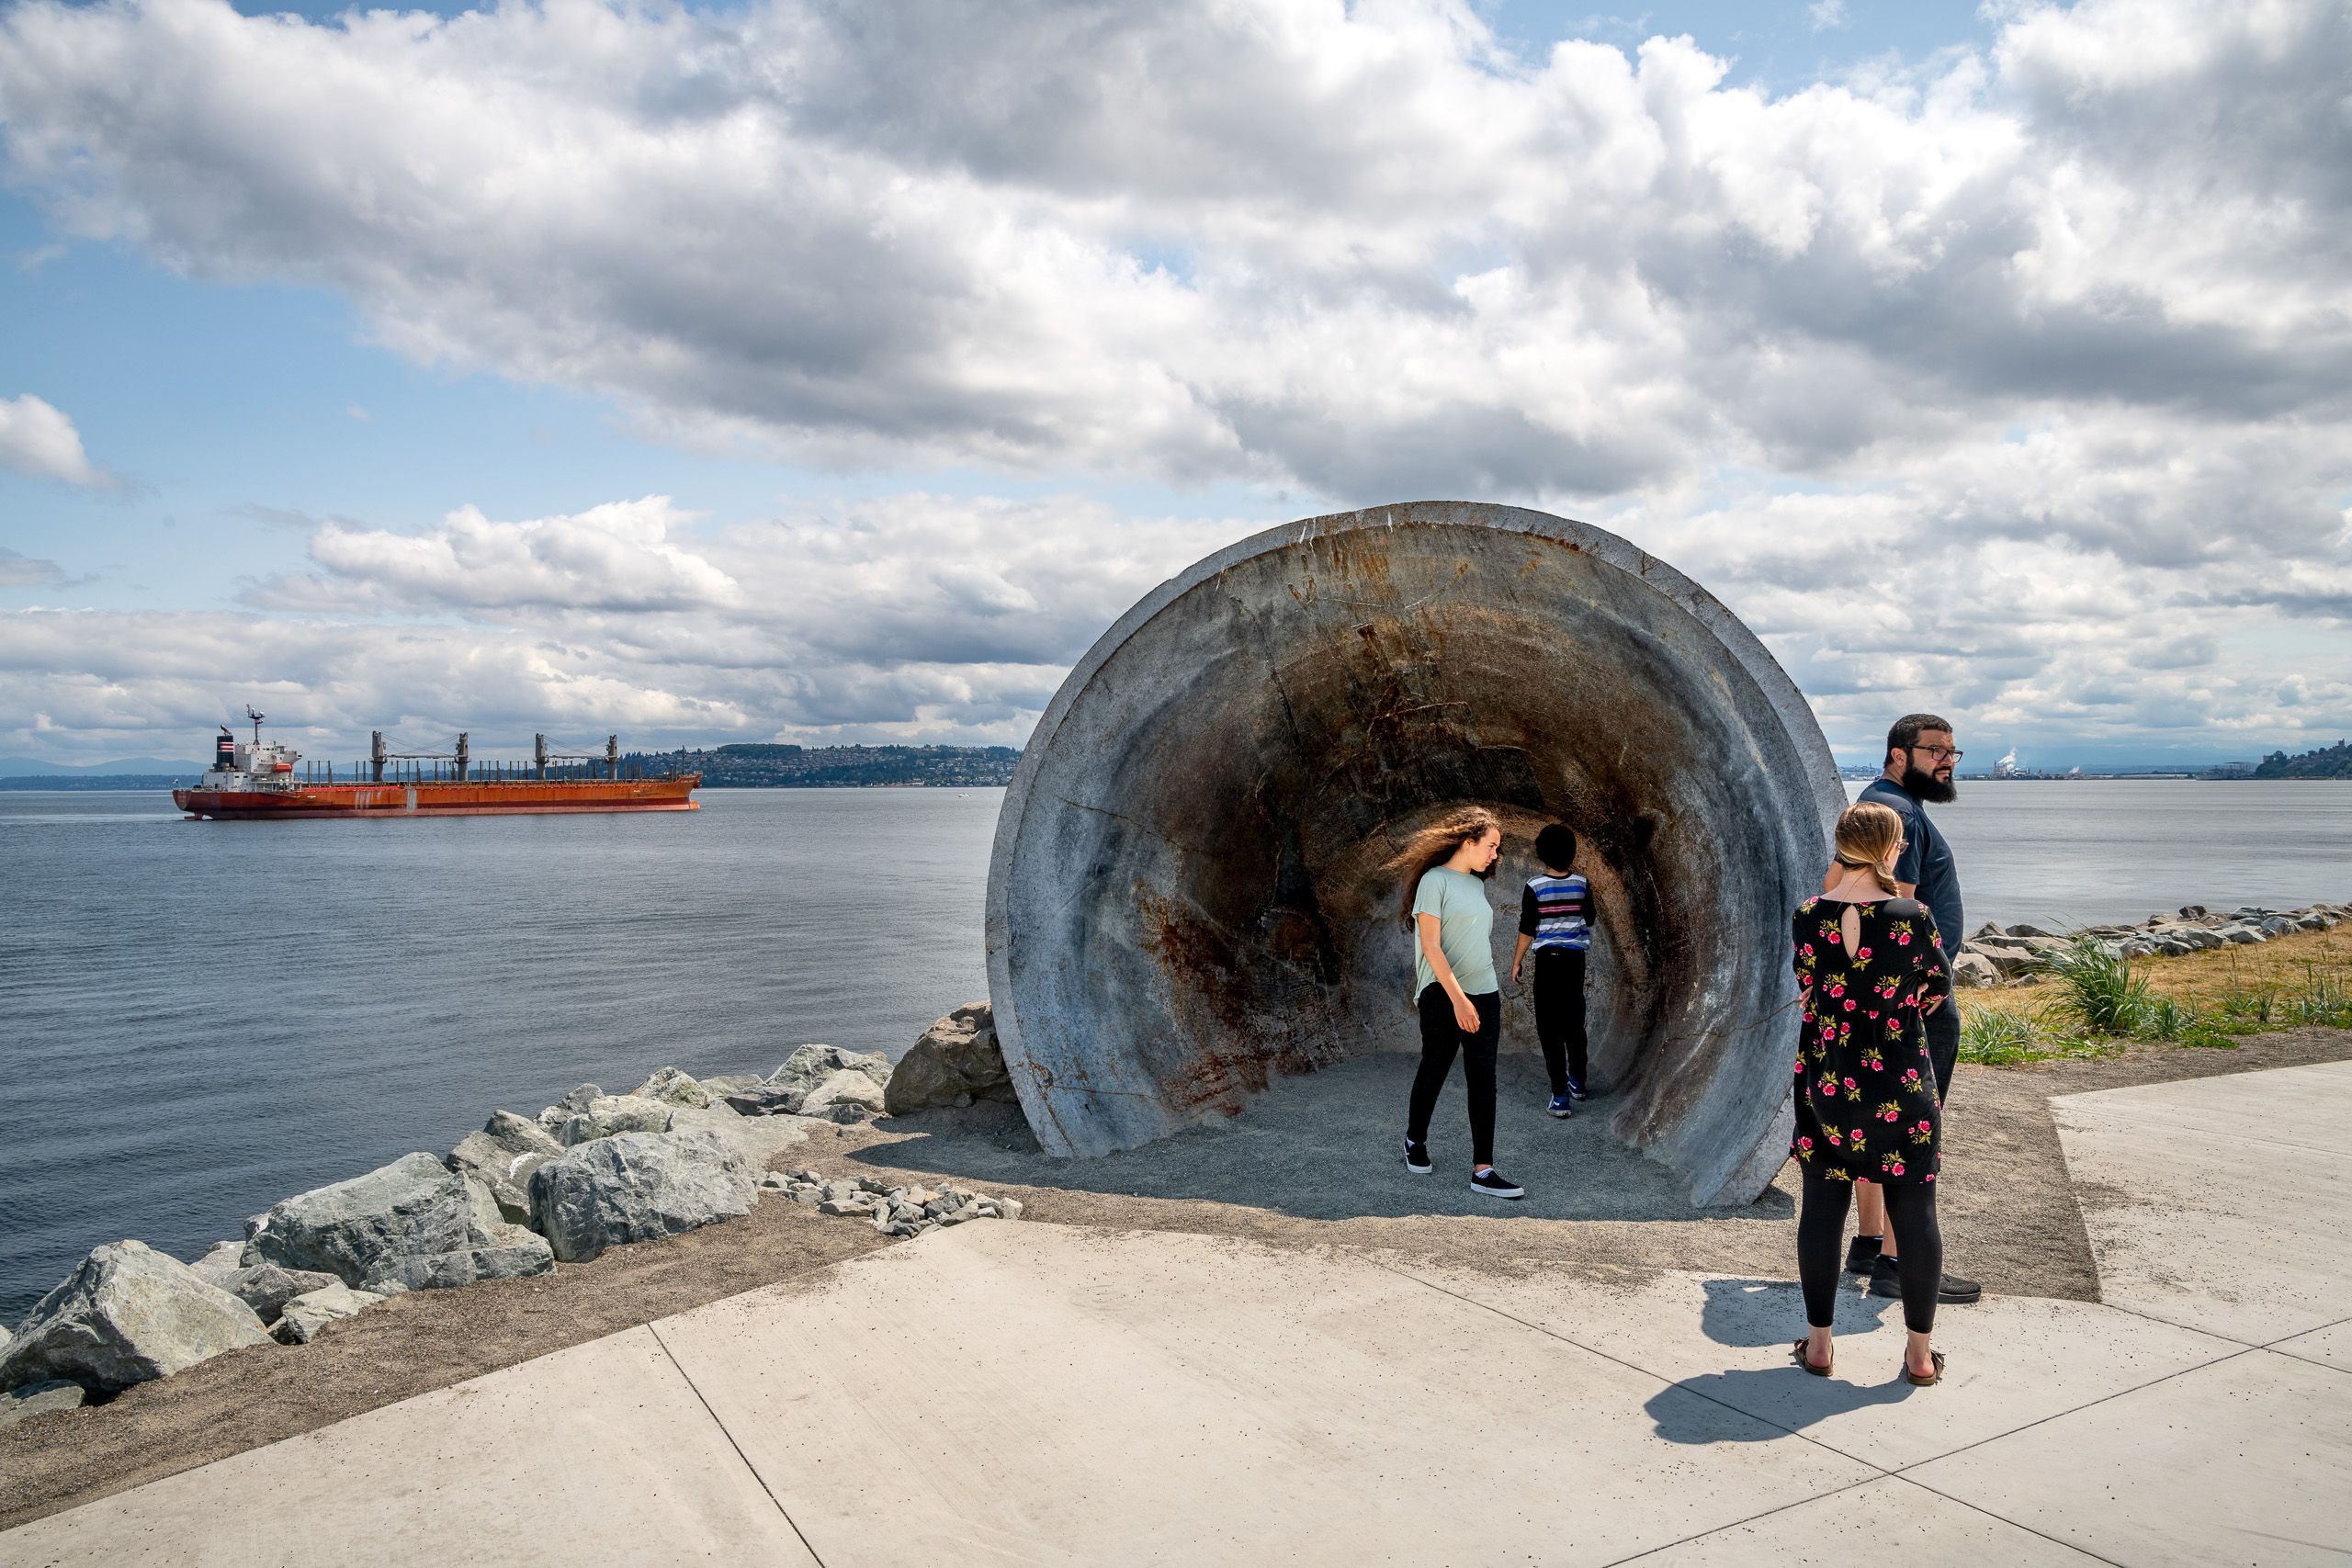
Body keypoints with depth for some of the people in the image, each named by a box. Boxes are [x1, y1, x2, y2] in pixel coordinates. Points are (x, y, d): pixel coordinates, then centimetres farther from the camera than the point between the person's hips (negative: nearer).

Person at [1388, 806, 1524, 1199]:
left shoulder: (1476, 884, 14)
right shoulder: (1435, 880, -8)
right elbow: (1430, 945, -14)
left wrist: (1477, 998, 13)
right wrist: (1457, 997, -19)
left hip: (1484, 995, 6)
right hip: (1443, 996, -6)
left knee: (1483, 1080, -1)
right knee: (1434, 1071, 6)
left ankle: (1483, 1170, -2)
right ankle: (1415, 1141, 29)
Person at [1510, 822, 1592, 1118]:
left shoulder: (1534, 887, -14)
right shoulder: (1581, 884, -3)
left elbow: (1527, 929, -10)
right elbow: (1589, 920, 9)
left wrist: (1517, 961, 1)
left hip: (1548, 959, -4)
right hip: (1575, 959, 4)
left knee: (1550, 1028, -1)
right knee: (1574, 1022, 20)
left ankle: (1561, 1097, -5)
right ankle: (1577, 1081, 35)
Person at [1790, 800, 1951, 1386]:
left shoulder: (1806, 917, -9)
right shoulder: (1912, 915, -13)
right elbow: (1939, 987, 4)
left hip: (1826, 1085, 1)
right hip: (1902, 1087, -1)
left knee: (1822, 1208, 11)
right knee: (1914, 1213, 10)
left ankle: (1819, 1343, 18)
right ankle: (1920, 1353, 20)